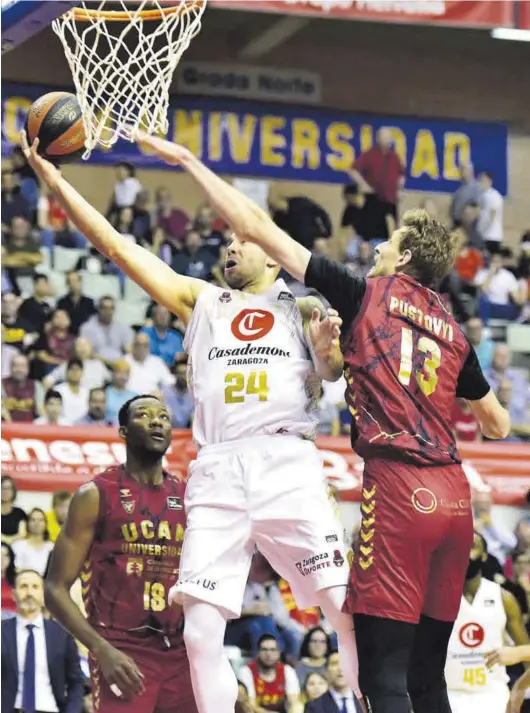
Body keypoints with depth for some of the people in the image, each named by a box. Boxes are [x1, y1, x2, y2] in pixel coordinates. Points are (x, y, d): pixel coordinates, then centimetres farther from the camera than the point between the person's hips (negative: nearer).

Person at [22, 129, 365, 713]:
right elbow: (116, 246, 16)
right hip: (217, 472, 2)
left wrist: (328, 348, -21)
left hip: (286, 465, -2)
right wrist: (52, 179, 9)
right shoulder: (201, 301, 21)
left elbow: (334, 369, 3)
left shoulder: (301, 309, 17)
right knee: (201, 631, -7)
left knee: (349, 613, -12)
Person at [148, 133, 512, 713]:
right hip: (454, 492, 7)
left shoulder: (367, 295, 3)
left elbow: (257, 229, 3)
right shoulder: (453, 330, 17)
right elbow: (497, 425, 27)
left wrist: (188, 160, 11)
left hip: (399, 488, -7)